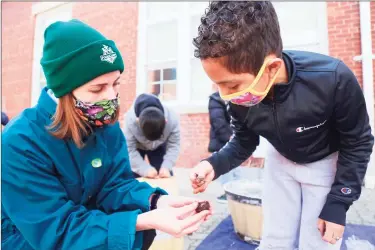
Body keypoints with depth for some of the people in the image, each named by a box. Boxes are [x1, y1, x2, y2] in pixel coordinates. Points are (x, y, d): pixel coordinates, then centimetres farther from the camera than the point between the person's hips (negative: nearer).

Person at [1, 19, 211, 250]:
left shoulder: (106, 124, -11)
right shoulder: (20, 143, -28)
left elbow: (114, 185, -10)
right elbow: (58, 231, -28)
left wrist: (155, 201, -31)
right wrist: (145, 221, -39)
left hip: (87, 220, 5)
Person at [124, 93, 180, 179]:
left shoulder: (172, 119, -36)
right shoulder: (130, 120, -40)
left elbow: (173, 146, -24)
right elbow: (129, 150, -32)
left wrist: (166, 167, -37)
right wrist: (145, 169, -41)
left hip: (159, 147, 2)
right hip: (136, 147, -1)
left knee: (166, 177, -2)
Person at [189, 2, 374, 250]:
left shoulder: (334, 80, -34)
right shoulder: (240, 99, -25)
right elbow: (243, 144, -8)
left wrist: (337, 203, -15)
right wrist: (214, 165, -28)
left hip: (328, 164, -2)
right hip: (282, 162, 3)